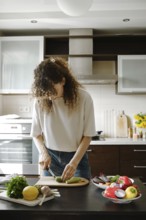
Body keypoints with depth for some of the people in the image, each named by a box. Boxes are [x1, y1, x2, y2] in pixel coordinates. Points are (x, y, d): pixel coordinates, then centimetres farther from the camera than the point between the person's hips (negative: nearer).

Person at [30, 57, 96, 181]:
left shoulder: (83, 98, -15)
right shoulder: (40, 100, -9)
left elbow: (87, 135, -10)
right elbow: (36, 134, 2)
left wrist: (74, 162, -19)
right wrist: (43, 153, -15)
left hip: (77, 156, -1)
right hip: (51, 158, 2)